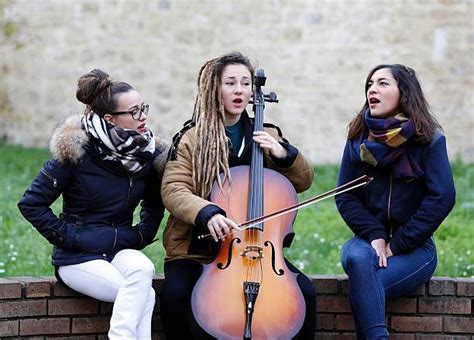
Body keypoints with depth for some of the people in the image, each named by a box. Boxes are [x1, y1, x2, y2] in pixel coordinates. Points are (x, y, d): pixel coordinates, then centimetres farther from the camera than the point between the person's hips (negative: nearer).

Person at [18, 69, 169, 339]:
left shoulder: (150, 154, 1)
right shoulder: (78, 151, -12)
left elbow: (154, 208, 20)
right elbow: (31, 203, -8)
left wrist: (140, 236, 3)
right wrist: (69, 237, -11)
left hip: (121, 250, 4)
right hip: (77, 257, -4)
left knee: (142, 268, -33)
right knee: (144, 296, -29)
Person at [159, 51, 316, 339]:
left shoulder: (265, 135, 11)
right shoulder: (192, 138, 0)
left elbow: (304, 181, 11)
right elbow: (173, 190, -12)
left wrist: (283, 153, -10)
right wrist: (207, 213, -32)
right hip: (198, 249, -3)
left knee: (305, 291, -20)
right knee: (175, 295, -32)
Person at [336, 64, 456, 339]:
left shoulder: (429, 140, -3)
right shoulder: (358, 139, 7)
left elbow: (442, 198, -10)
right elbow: (345, 196, 3)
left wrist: (398, 244, -13)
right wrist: (374, 235, -13)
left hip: (414, 246, -2)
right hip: (368, 240, 3)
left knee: (363, 289, -32)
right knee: (357, 258, -35)